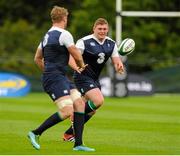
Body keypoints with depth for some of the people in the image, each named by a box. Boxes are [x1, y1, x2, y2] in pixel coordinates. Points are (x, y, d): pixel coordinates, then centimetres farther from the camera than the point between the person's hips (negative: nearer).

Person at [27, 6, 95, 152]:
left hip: (61, 78, 10)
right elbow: (77, 55, -6)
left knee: (79, 103, 3)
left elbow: (37, 58, 25)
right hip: (55, 79, -10)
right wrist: (81, 66, 15)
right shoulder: (64, 34, -11)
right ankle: (36, 133, -12)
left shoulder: (47, 35, 17)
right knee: (67, 111, -19)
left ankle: (78, 144, 0)